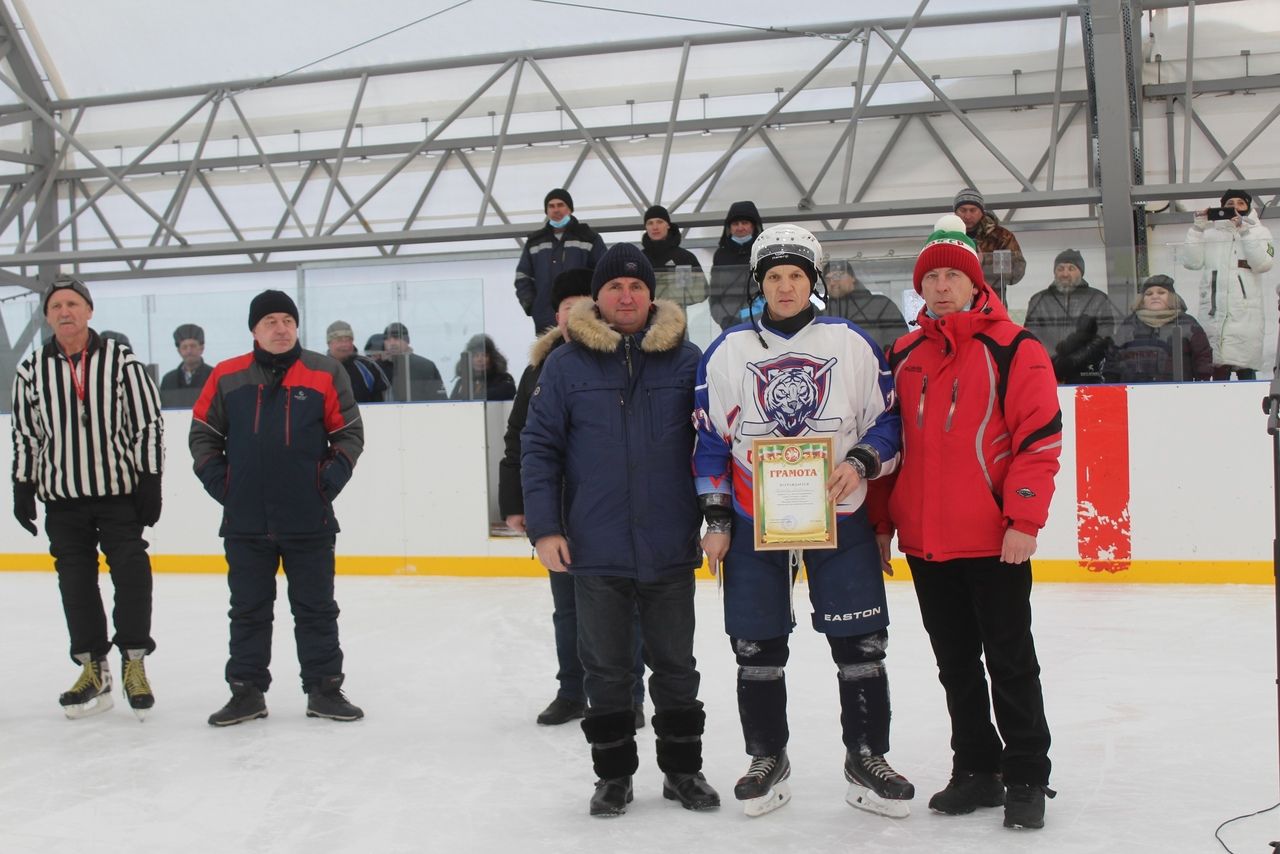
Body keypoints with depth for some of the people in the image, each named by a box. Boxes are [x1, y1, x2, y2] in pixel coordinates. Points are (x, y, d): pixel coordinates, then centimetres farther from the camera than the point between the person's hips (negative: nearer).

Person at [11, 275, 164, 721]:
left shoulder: (122, 361, -3)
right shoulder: (32, 370, 5)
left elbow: (148, 423, -3)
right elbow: (24, 434, 11)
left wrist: (149, 483, -7)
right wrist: (22, 488, 7)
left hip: (120, 493, -3)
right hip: (62, 499, 3)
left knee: (131, 575, -4)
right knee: (76, 583, 7)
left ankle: (134, 664, 9)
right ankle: (93, 670, 18)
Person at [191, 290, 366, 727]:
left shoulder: (325, 373, 0)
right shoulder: (226, 377, 3)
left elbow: (349, 433, 5)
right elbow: (202, 435, 10)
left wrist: (330, 480, -5)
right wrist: (219, 483, 0)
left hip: (309, 521, -1)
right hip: (245, 522, 1)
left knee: (316, 608, 7)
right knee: (248, 609, 10)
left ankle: (324, 688, 17)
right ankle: (247, 691, 21)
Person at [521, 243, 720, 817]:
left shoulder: (686, 361, 1)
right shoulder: (565, 365, 0)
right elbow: (540, 447, 0)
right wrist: (544, 527, -7)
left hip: (670, 550, 0)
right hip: (596, 552, 0)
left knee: (675, 663, 12)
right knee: (606, 668, 10)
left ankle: (683, 769, 27)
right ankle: (613, 775, 24)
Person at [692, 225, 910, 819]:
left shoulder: (852, 344, 2)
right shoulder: (726, 352, 4)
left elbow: (887, 420, 5)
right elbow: (710, 439, 6)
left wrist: (860, 462, -14)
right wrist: (716, 518, 1)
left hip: (839, 515, 0)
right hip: (753, 519, 1)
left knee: (860, 642, 0)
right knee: (757, 647, 5)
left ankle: (866, 759, 17)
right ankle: (767, 760, 22)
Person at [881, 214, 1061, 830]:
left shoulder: (1013, 348, -5)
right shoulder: (903, 357, 11)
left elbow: (1040, 437, -10)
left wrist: (1024, 521, -16)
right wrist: (881, 520, 13)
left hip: (993, 541, -5)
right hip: (924, 541, 5)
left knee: (1009, 662, 4)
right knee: (955, 664, 14)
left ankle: (1026, 777, 16)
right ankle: (976, 769, 26)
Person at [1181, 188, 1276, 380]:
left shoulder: (1258, 231, 12)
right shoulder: (1209, 232, 15)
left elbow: (1262, 263, -5)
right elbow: (1191, 262, 4)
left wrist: (1244, 230, -11)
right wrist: (1197, 228, -2)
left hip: (1245, 312, -1)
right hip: (1214, 312, 1)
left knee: (1246, 371, -7)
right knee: (1218, 370, -3)